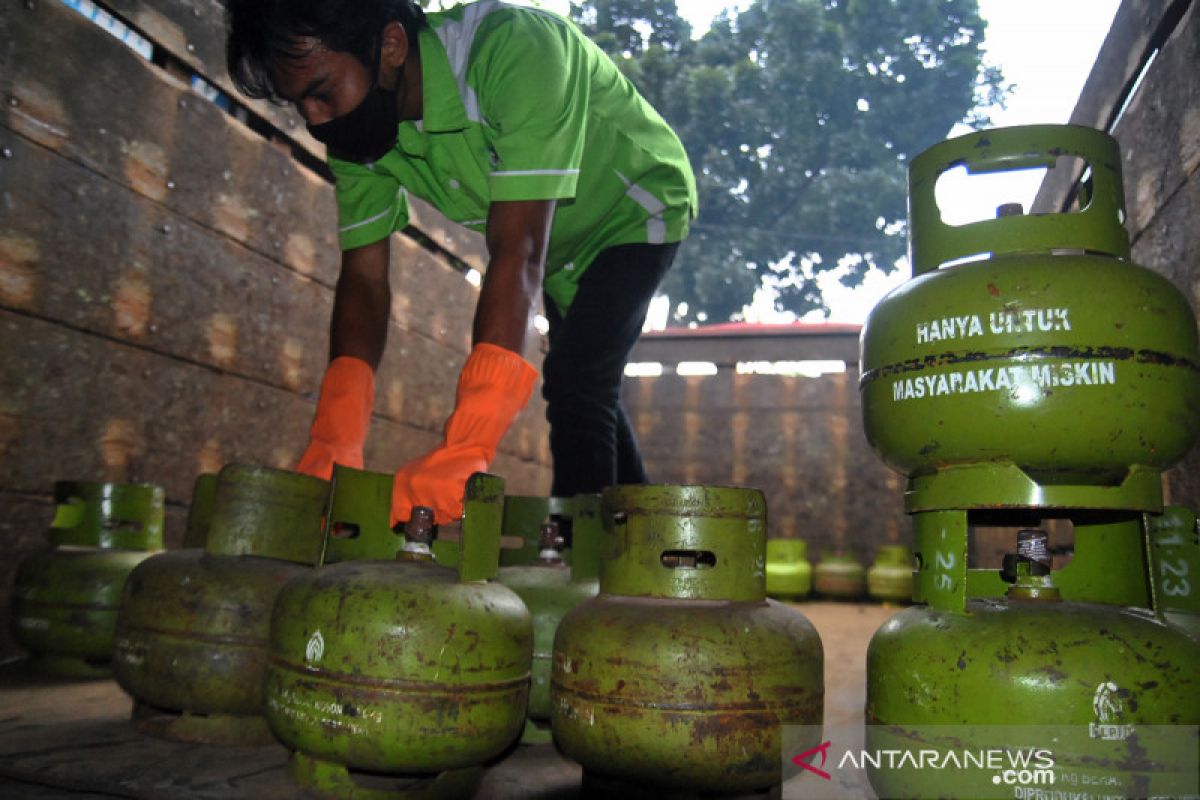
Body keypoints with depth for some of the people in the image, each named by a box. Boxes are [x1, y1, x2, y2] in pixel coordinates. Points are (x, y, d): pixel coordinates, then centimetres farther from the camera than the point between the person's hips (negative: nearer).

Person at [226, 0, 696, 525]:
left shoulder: (516, 49, -41)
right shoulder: (355, 129, -19)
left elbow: (519, 253, -47)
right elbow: (364, 279, -21)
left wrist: (463, 450, -53)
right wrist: (331, 447, -33)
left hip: (637, 211, -6)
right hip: (564, 245, 7)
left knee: (575, 384, -25)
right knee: (587, 401, 16)